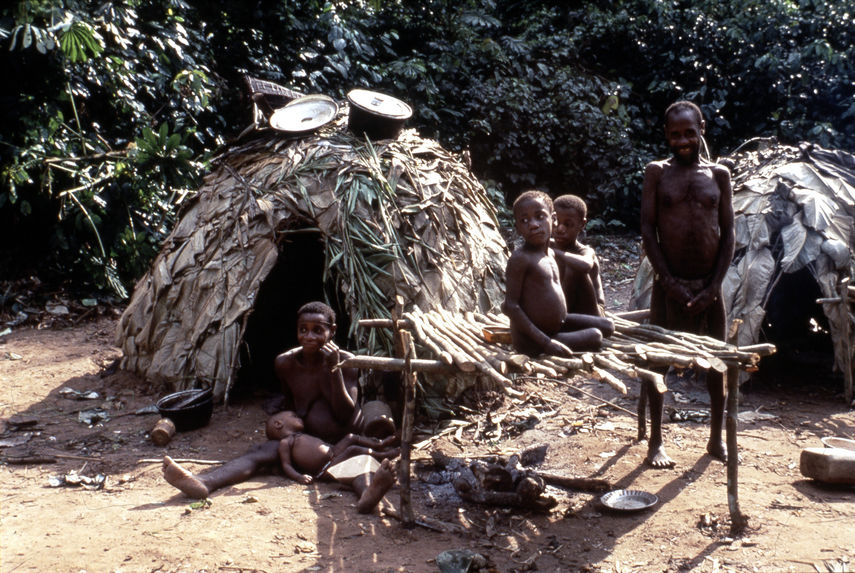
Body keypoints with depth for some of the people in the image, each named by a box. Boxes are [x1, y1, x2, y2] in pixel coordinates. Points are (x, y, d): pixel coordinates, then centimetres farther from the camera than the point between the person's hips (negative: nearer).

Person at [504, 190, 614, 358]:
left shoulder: (550, 253, 8)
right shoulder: (520, 258, -19)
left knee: (607, 326, 12)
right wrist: (546, 342, -25)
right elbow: (510, 306, -22)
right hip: (532, 341, -9)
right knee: (595, 337, -12)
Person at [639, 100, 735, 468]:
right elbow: (647, 230, -3)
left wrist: (714, 286, -6)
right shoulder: (656, 173, 2)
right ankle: (655, 441, 14)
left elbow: (728, 233, 3)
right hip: (669, 282, -2)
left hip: (709, 284, 2)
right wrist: (669, 282, -11)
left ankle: (716, 439, 23)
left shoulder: (718, 175, 6)